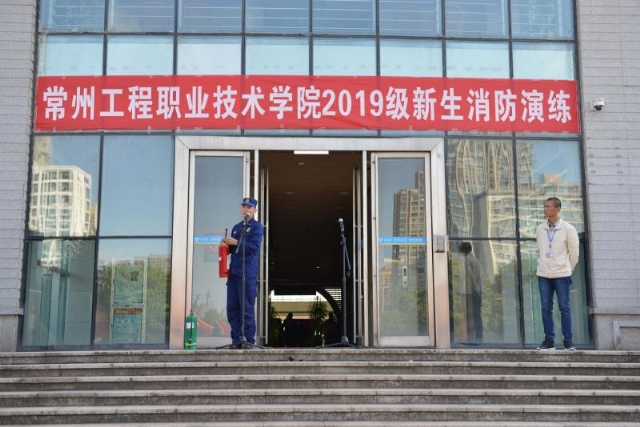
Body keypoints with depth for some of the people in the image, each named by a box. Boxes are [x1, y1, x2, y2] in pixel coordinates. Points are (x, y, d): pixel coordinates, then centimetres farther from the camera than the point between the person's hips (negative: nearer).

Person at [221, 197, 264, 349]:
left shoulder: (257, 227, 1)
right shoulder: (236, 227, 22)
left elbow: (254, 246, -12)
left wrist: (236, 242, -15)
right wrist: (226, 244, 3)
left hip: (248, 274, -6)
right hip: (233, 272, 6)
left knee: (247, 308, -6)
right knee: (232, 308, 4)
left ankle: (249, 339, 0)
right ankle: (236, 339, 11)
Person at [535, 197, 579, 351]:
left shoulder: (568, 229, -4)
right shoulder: (540, 229, 5)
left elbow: (574, 252, 3)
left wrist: (567, 269, 9)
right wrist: (543, 266, 11)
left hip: (562, 274, -3)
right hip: (543, 274, 3)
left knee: (564, 308, 0)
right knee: (546, 308, 3)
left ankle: (568, 341, 6)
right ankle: (549, 340, 9)